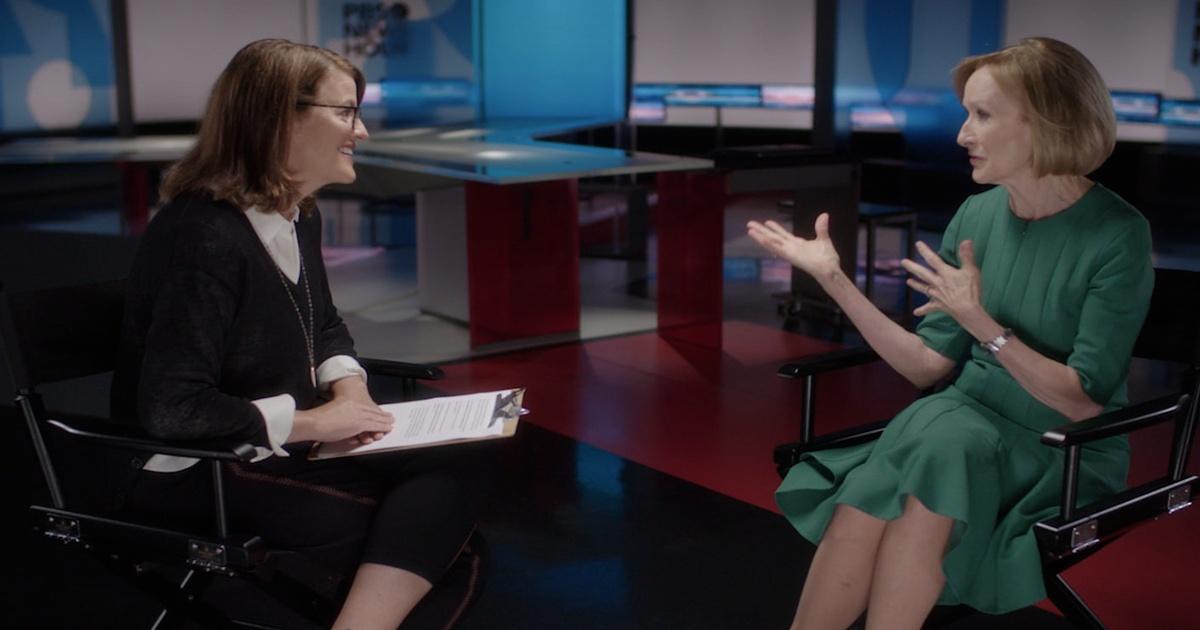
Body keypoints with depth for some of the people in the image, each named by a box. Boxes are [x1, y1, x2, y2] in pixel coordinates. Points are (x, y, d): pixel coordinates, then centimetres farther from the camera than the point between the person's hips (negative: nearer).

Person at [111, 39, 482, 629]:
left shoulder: (299, 217, 6)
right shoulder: (205, 237, -24)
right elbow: (173, 408, -29)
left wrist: (349, 387, -1)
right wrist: (312, 423, -21)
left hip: (278, 442, 9)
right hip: (195, 471, -9)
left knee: (441, 478, -14)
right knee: (422, 514, -18)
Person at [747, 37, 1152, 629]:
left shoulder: (1117, 235, -12)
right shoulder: (977, 214, 3)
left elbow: (1085, 403, -14)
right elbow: (929, 365, 3)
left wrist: (983, 324, -26)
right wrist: (834, 278, -5)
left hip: (1064, 457, -3)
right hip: (968, 424, 4)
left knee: (940, 442, -33)